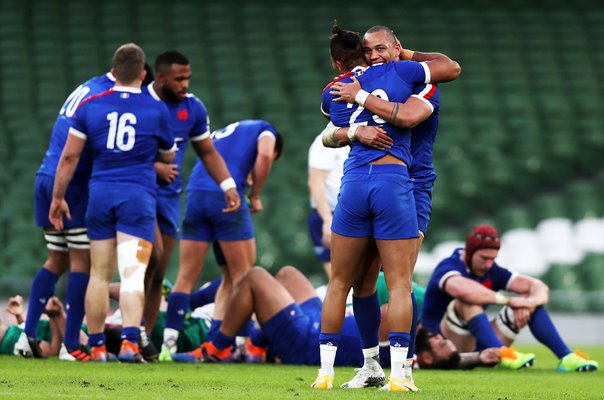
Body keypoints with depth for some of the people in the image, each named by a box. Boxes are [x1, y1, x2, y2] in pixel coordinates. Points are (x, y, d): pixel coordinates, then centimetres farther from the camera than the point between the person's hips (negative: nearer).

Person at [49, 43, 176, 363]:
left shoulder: (90, 106, 5)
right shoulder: (156, 110, 2)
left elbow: (69, 156, 5)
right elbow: (168, 157, 16)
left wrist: (58, 197, 13)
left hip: (100, 192, 2)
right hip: (138, 195, -2)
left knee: (99, 274, 11)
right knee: (132, 274, -8)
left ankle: (96, 345, 14)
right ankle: (130, 341, -23)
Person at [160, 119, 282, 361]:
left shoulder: (220, 133, 36)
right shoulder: (265, 130, 19)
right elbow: (264, 155, -2)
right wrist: (255, 196, 6)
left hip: (195, 195, 5)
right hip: (227, 194, -5)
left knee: (186, 277, 6)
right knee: (242, 275, 5)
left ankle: (168, 343, 0)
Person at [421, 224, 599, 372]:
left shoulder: (492, 271, 6)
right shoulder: (448, 268, -15)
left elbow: (540, 288, -1)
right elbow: (464, 289, -41)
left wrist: (528, 302, -26)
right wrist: (507, 300, -31)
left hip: (478, 346, 7)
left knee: (533, 300, -2)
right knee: (467, 302, -34)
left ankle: (566, 357, -17)